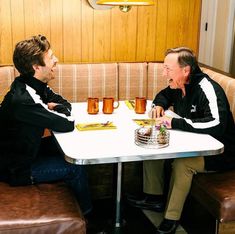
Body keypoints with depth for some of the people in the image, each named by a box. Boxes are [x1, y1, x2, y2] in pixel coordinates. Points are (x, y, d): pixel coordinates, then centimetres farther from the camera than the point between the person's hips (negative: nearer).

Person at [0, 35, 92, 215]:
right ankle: (85, 212, 22)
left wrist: (55, 107, -16)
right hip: (16, 169, -9)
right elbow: (68, 124, -28)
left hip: (26, 149, 9)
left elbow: (65, 104, 7)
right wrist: (55, 108, -8)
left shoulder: (35, 85, -5)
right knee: (76, 168, -7)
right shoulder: (23, 99, -34)